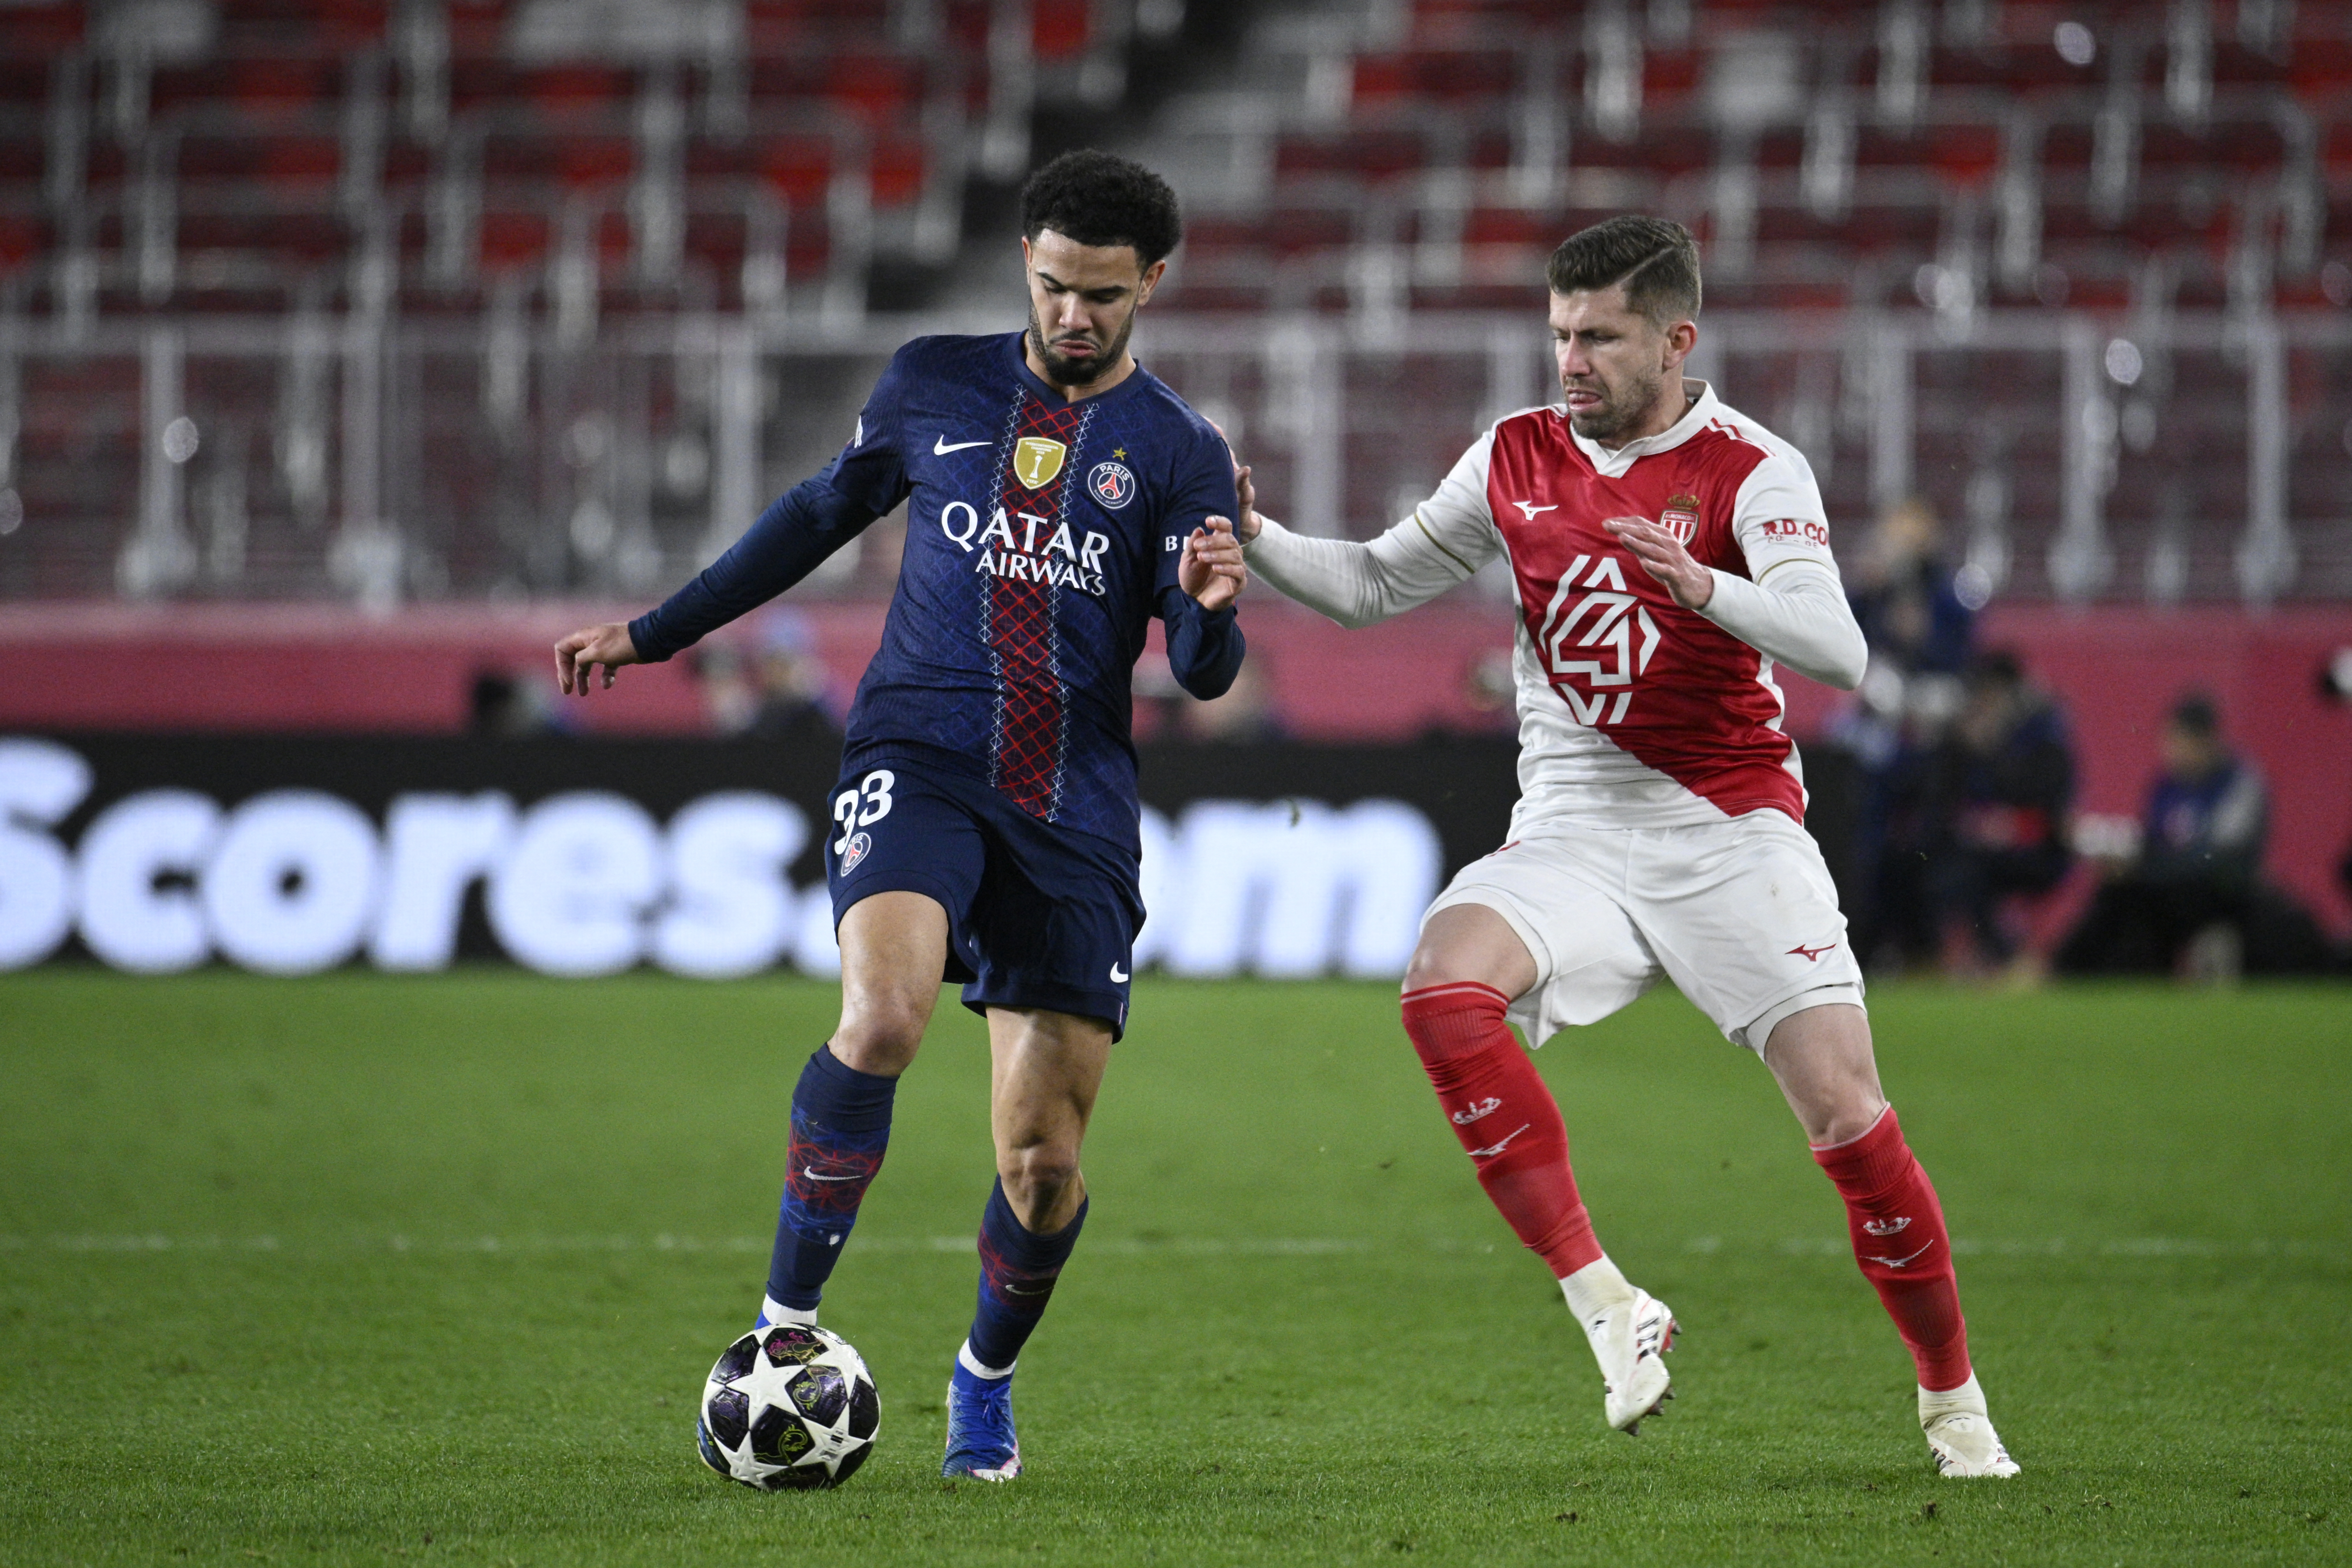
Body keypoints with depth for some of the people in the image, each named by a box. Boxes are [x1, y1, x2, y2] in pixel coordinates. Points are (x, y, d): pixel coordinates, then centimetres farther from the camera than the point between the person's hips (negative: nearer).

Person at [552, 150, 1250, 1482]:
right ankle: (787, 1326, -17)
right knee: (885, 1016, -30)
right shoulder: (934, 386, 9)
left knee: (1045, 1158, 0)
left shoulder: (1179, 454, 5)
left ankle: (987, 1380, 30)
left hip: (1076, 813, 0)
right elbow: (825, 515, 25)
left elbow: (1203, 675, -2)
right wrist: (655, 632, 29)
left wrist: (1213, 607, -26)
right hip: (918, 758, 0)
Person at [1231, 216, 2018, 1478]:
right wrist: (1254, 539, -1)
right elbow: (1373, 586, 17)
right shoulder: (1520, 458, 7)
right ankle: (1604, 1306, -23)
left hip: (1734, 834, -3)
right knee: (1445, 984, -28)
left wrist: (1706, 587, -39)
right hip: (1571, 835, 3)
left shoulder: (1751, 470, -7)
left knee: (1847, 1118, -11)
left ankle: (1953, 1406, 11)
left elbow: (1836, 651, -21)